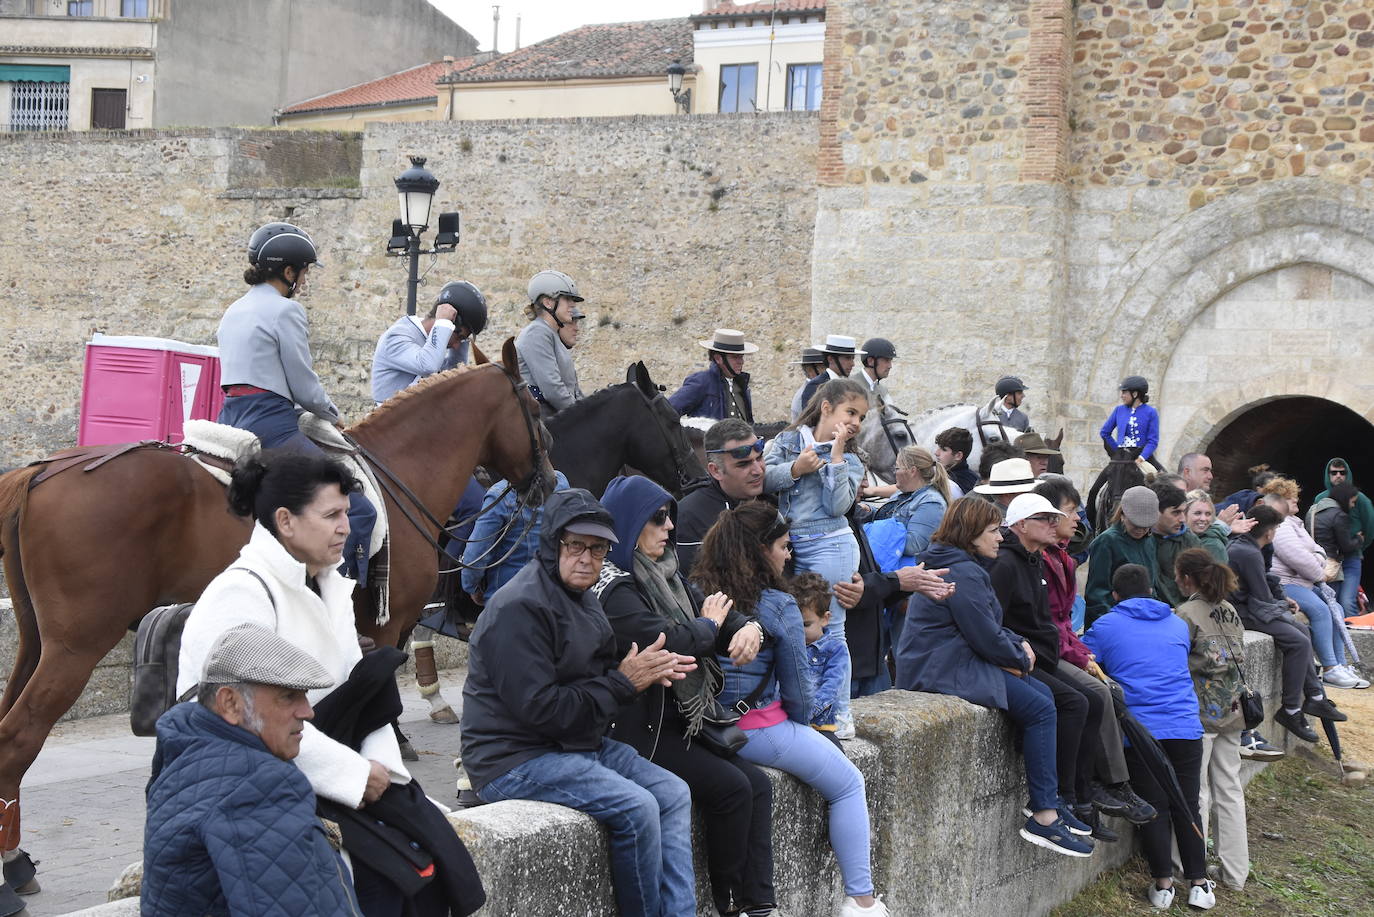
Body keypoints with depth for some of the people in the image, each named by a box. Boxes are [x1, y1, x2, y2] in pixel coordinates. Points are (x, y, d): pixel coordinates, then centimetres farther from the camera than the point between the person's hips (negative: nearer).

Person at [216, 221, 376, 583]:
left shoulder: (234, 310, 18)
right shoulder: (285, 310, -8)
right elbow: (305, 388, -8)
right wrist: (333, 416, 12)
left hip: (230, 418, 10)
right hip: (270, 424, -10)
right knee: (358, 511, -12)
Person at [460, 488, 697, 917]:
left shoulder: (581, 597, 13)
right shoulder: (521, 607, -19)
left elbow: (597, 677, 17)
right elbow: (540, 710, -24)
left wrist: (648, 672, -5)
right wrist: (623, 682, -18)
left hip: (580, 744, 10)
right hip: (514, 760, -10)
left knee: (673, 793, -1)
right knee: (636, 807, -23)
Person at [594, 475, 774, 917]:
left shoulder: (664, 576, 14)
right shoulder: (615, 589, -14)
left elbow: (721, 615, 15)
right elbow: (666, 642, -27)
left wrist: (749, 627, -9)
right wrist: (709, 626, -7)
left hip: (681, 721, 9)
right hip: (641, 730, -9)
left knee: (758, 784, -5)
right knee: (731, 787, -17)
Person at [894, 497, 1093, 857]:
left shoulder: (966, 568, 18)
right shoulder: (964, 574, -18)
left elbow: (989, 626, 23)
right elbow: (987, 637, -18)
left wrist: (1019, 645, 5)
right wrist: (1021, 659, -1)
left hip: (953, 661, 11)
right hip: (943, 670, -11)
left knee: (1043, 695, 11)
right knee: (1039, 709, -14)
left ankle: (1050, 802, 11)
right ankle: (1044, 817, -14)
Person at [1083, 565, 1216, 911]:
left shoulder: (1106, 626, 2)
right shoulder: (1177, 624, 16)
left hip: (1141, 727, -3)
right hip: (1185, 726, 3)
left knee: (1154, 806, 5)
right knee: (1187, 805, 10)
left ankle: (1163, 883, 7)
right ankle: (1198, 883, 13)